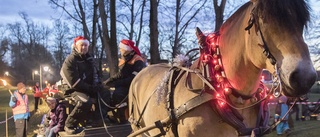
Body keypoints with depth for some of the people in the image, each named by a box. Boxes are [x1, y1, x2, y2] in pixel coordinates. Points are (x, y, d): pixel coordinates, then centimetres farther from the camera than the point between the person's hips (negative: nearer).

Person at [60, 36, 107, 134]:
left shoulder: (89, 59, 11)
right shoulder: (70, 61, -13)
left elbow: (95, 74, 18)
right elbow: (74, 83, -20)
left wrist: (97, 85, -4)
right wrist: (91, 88, -20)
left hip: (89, 88, 8)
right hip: (75, 89, -7)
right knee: (86, 102, -35)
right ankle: (69, 125, -19)